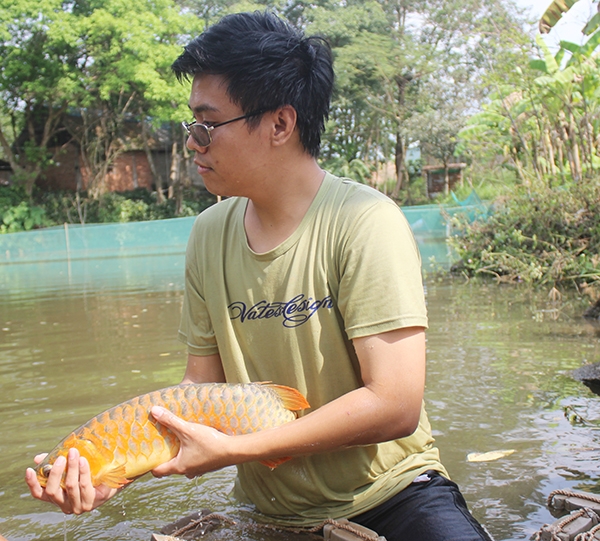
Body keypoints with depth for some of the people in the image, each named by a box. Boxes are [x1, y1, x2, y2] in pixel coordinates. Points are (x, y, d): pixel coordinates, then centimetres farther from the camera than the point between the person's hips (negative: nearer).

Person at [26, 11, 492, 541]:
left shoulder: (364, 221, -16)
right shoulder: (209, 234, 0)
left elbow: (395, 406, -20)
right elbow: (201, 387, 6)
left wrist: (232, 450, -18)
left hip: (388, 490, -5)